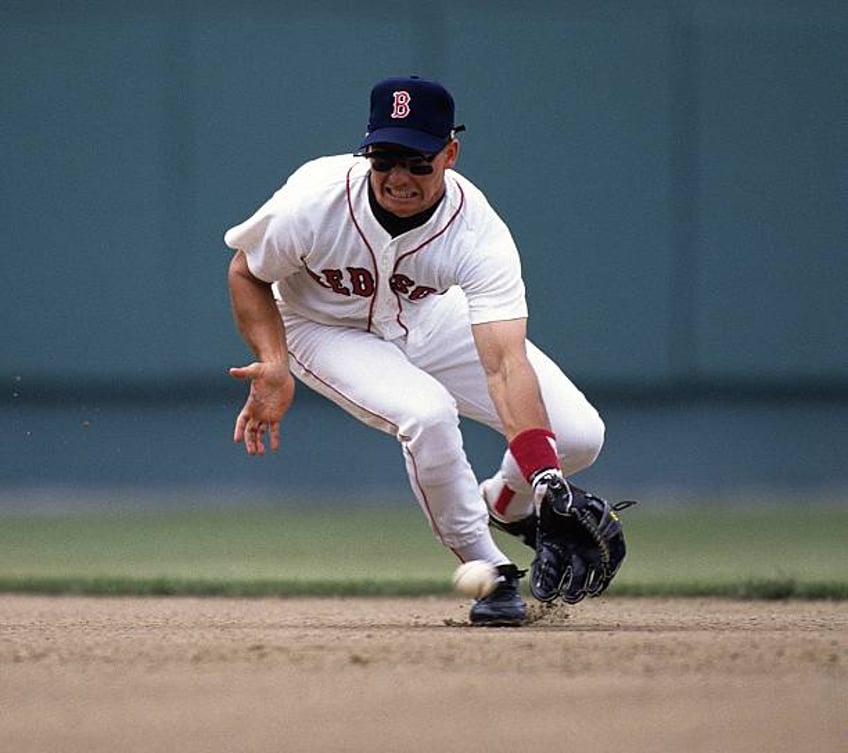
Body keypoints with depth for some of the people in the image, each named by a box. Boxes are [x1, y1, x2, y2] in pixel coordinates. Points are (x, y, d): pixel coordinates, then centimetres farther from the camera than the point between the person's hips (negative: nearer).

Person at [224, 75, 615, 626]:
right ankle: (487, 570, -11)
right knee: (427, 413, -34)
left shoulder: (479, 231, -33)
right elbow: (247, 273, -12)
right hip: (328, 328, -2)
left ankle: (504, 504, 24)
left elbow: (504, 364, -42)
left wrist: (544, 478, -54)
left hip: (430, 320, 2)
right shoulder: (313, 204, -34)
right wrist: (274, 366, -27)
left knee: (580, 435, -10)